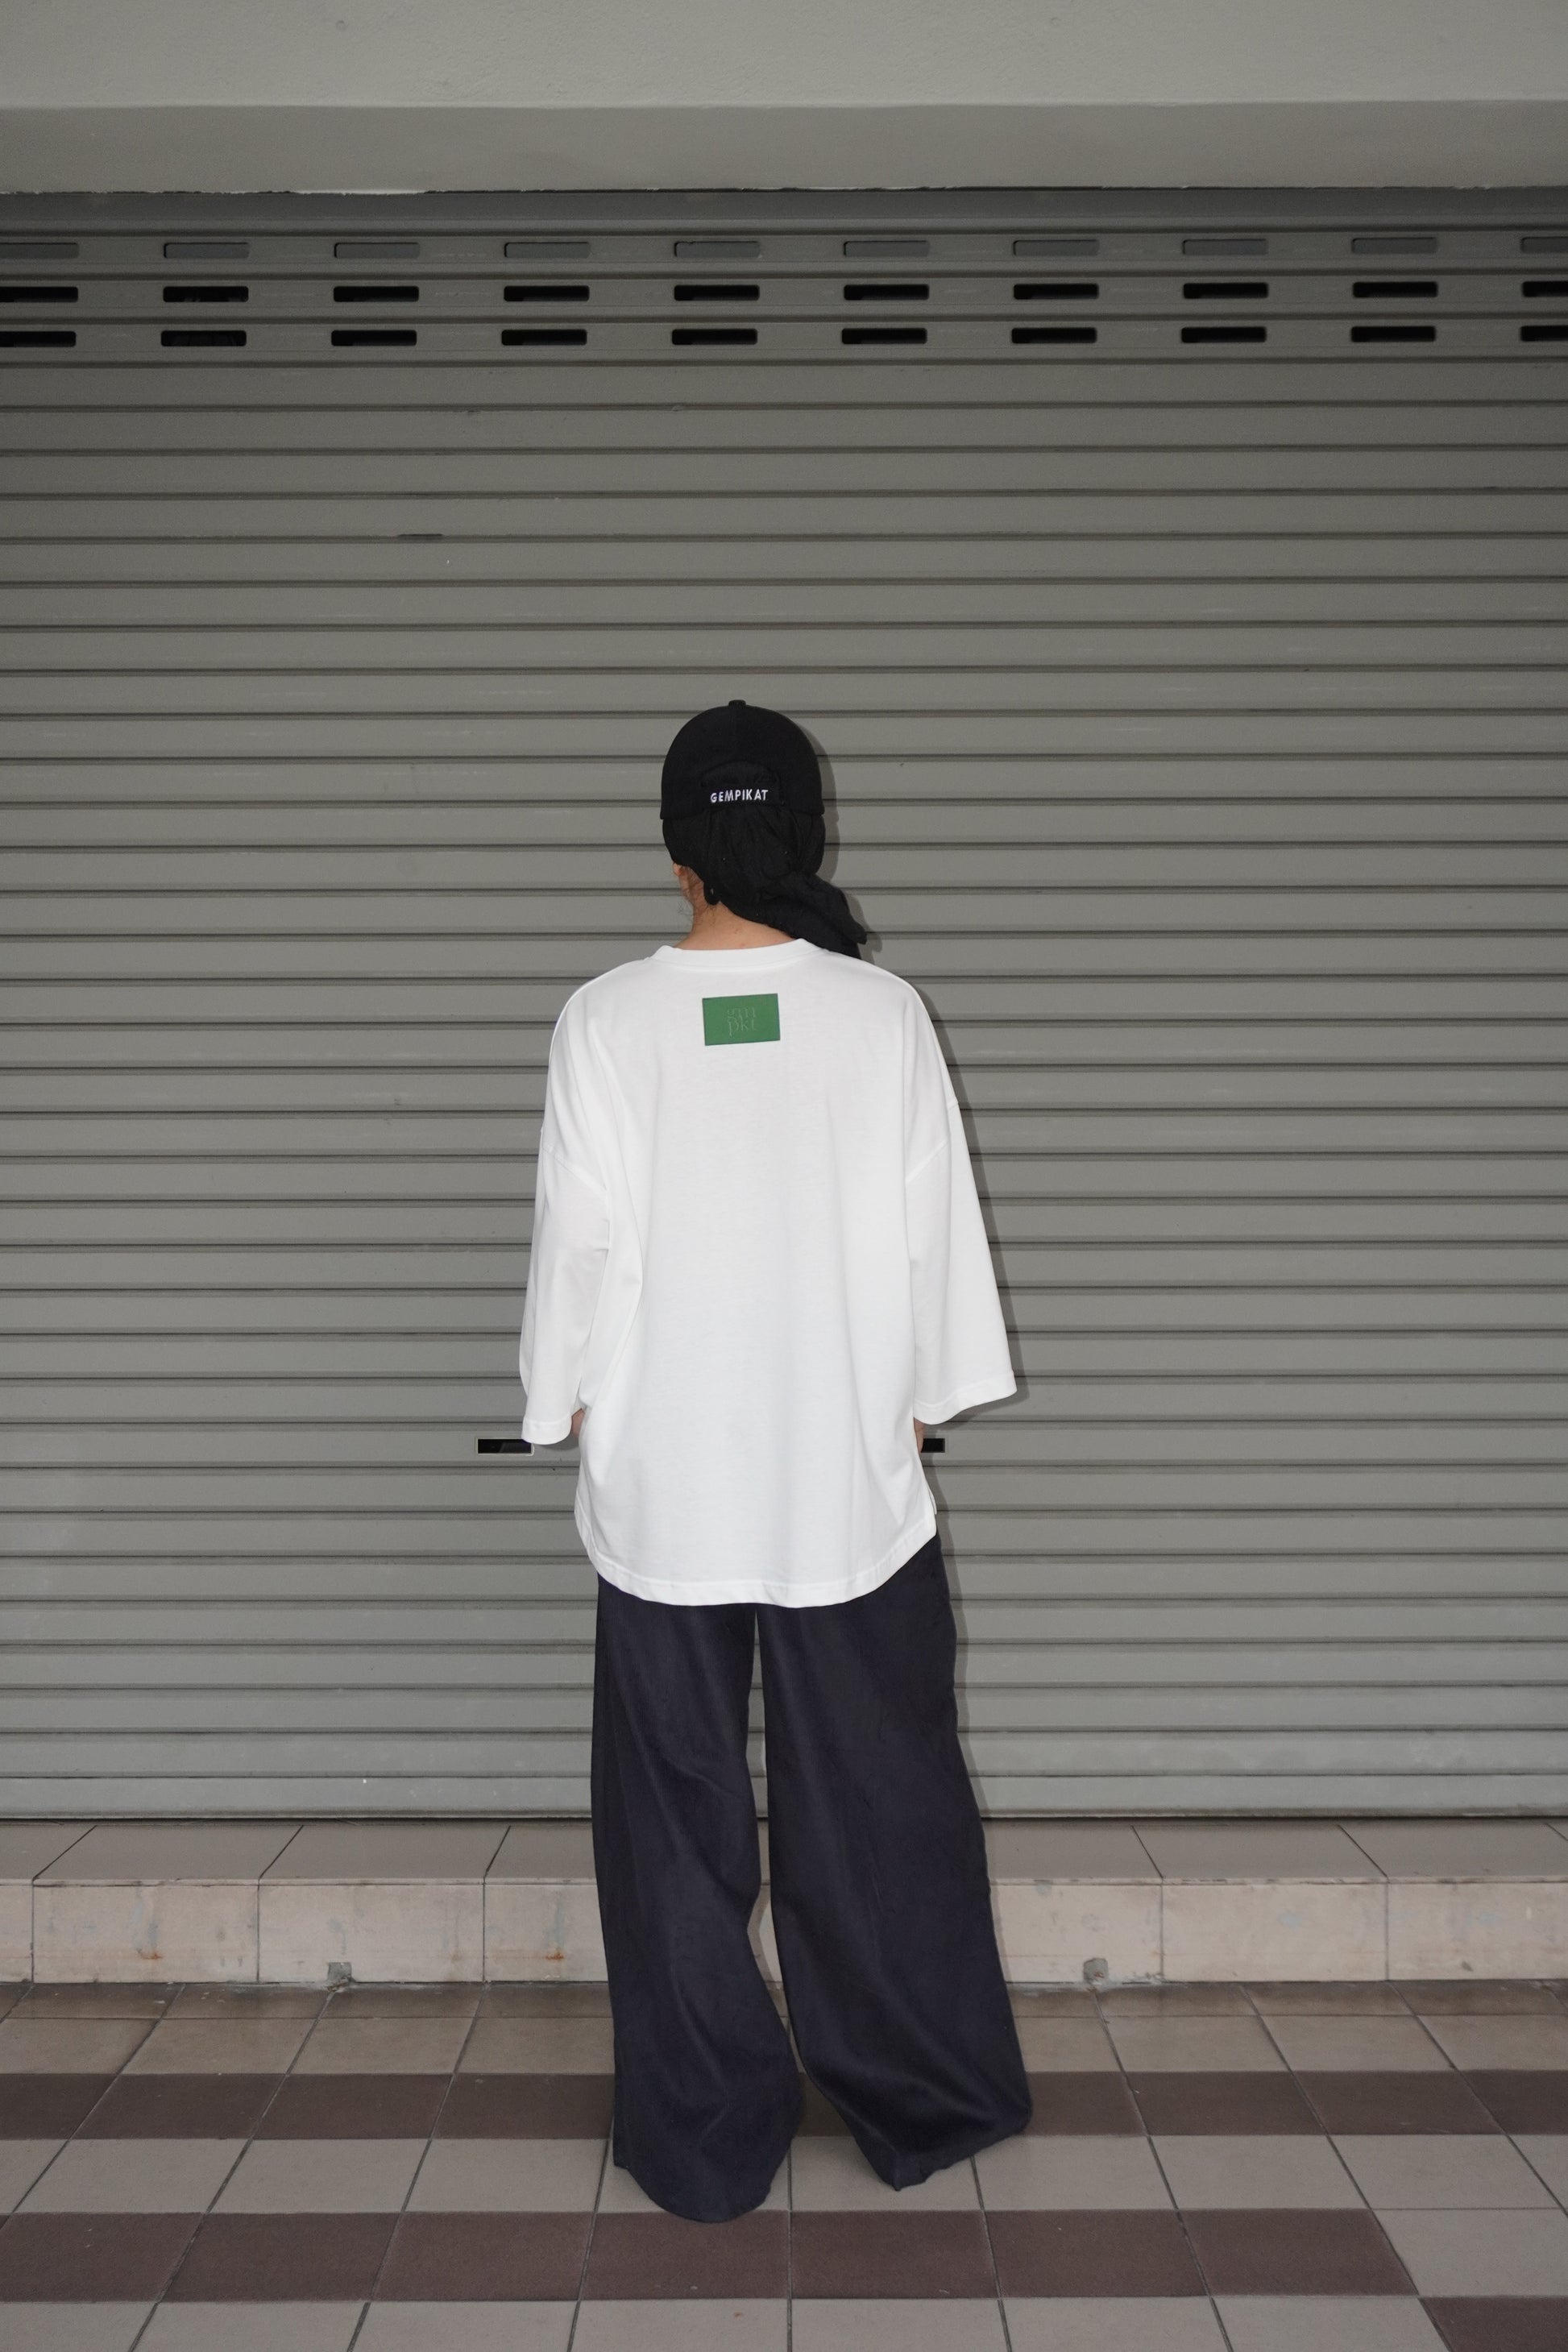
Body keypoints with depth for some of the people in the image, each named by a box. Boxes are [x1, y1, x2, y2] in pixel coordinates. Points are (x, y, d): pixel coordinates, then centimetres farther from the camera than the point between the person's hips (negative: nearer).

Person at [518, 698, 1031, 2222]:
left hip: (662, 1487, 0)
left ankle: (705, 2142, 22)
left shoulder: (608, 1021, -7)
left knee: (678, 1821, 11)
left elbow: (578, 1236, -3)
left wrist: (565, 1399, 11)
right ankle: (921, 2107, 29)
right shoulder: (882, 1011, -5)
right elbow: (932, 1230, 0)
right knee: (879, 1807, 15)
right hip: (851, 1481, 1)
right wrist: (924, 1398, 13)